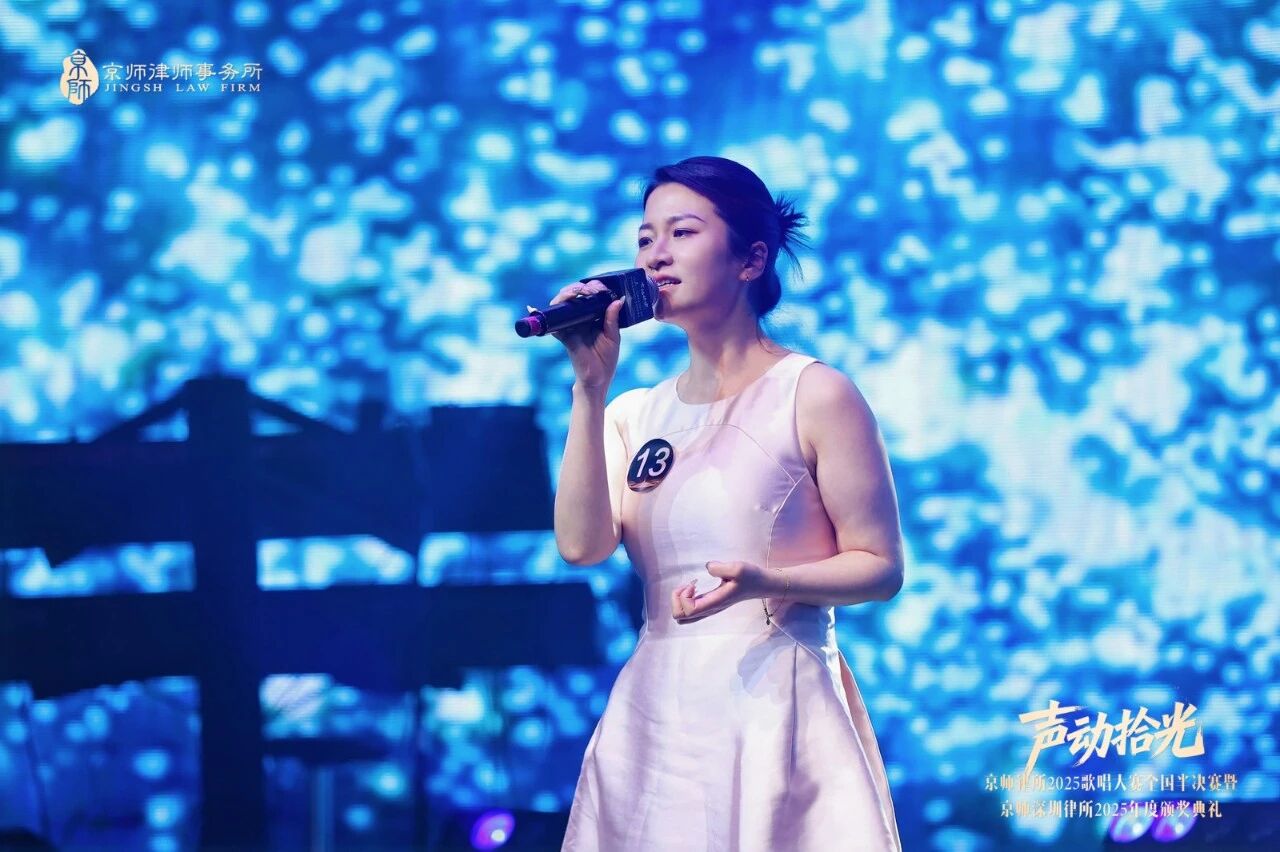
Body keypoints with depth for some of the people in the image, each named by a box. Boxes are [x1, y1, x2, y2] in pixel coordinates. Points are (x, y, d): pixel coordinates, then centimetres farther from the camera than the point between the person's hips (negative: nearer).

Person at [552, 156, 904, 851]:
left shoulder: (814, 394, -5)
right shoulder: (633, 414, 9)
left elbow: (880, 566, -6)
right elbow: (581, 545, -6)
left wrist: (765, 582, -23)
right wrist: (590, 386, -8)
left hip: (776, 706, -4)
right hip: (655, 714, 5)